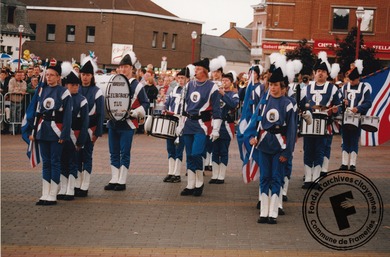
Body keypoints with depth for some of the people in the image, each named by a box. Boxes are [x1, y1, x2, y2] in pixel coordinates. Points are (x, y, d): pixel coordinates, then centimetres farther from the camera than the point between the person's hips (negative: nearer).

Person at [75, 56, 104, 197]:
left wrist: (97, 132, -8)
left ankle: (84, 188, 3)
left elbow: (100, 113, -4)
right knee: (77, 156, 7)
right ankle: (77, 185, 14)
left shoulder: (97, 92, -4)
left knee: (87, 156, 0)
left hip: (89, 128, -3)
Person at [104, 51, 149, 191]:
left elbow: (145, 104, -2)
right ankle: (114, 180, 15)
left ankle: (122, 182, 5)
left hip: (127, 124, -5)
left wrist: (133, 113, -16)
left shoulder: (137, 86, -3)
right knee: (114, 153, 9)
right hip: (113, 123, 5)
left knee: (124, 153, 0)